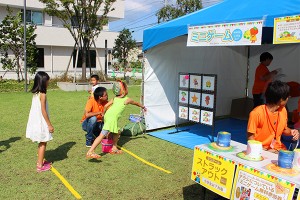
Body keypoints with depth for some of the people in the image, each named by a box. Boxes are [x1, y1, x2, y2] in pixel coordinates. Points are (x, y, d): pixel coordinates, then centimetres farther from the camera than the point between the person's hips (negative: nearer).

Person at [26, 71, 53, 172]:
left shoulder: (35, 94, 6)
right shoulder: (42, 95, -18)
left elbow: (37, 109, 10)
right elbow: (43, 111, -20)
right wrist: (49, 125, -14)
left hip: (36, 122, 8)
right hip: (41, 122, -8)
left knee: (41, 143, 20)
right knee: (43, 143, 4)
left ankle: (40, 161, 33)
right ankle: (40, 166, 12)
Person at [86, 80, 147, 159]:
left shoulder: (115, 98, 22)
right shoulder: (127, 99, 12)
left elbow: (106, 106, 12)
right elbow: (136, 103, 30)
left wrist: (103, 114, 28)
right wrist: (143, 107, 48)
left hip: (107, 115, 7)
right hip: (112, 117, -7)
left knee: (116, 132, 23)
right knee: (102, 135, -14)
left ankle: (114, 148, 31)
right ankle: (90, 152, -21)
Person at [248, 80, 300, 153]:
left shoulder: (283, 110, 2)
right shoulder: (257, 113, -17)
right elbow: (250, 137, -12)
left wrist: (291, 132, -1)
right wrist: (265, 151, -22)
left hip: (278, 149, 5)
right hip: (261, 150, -5)